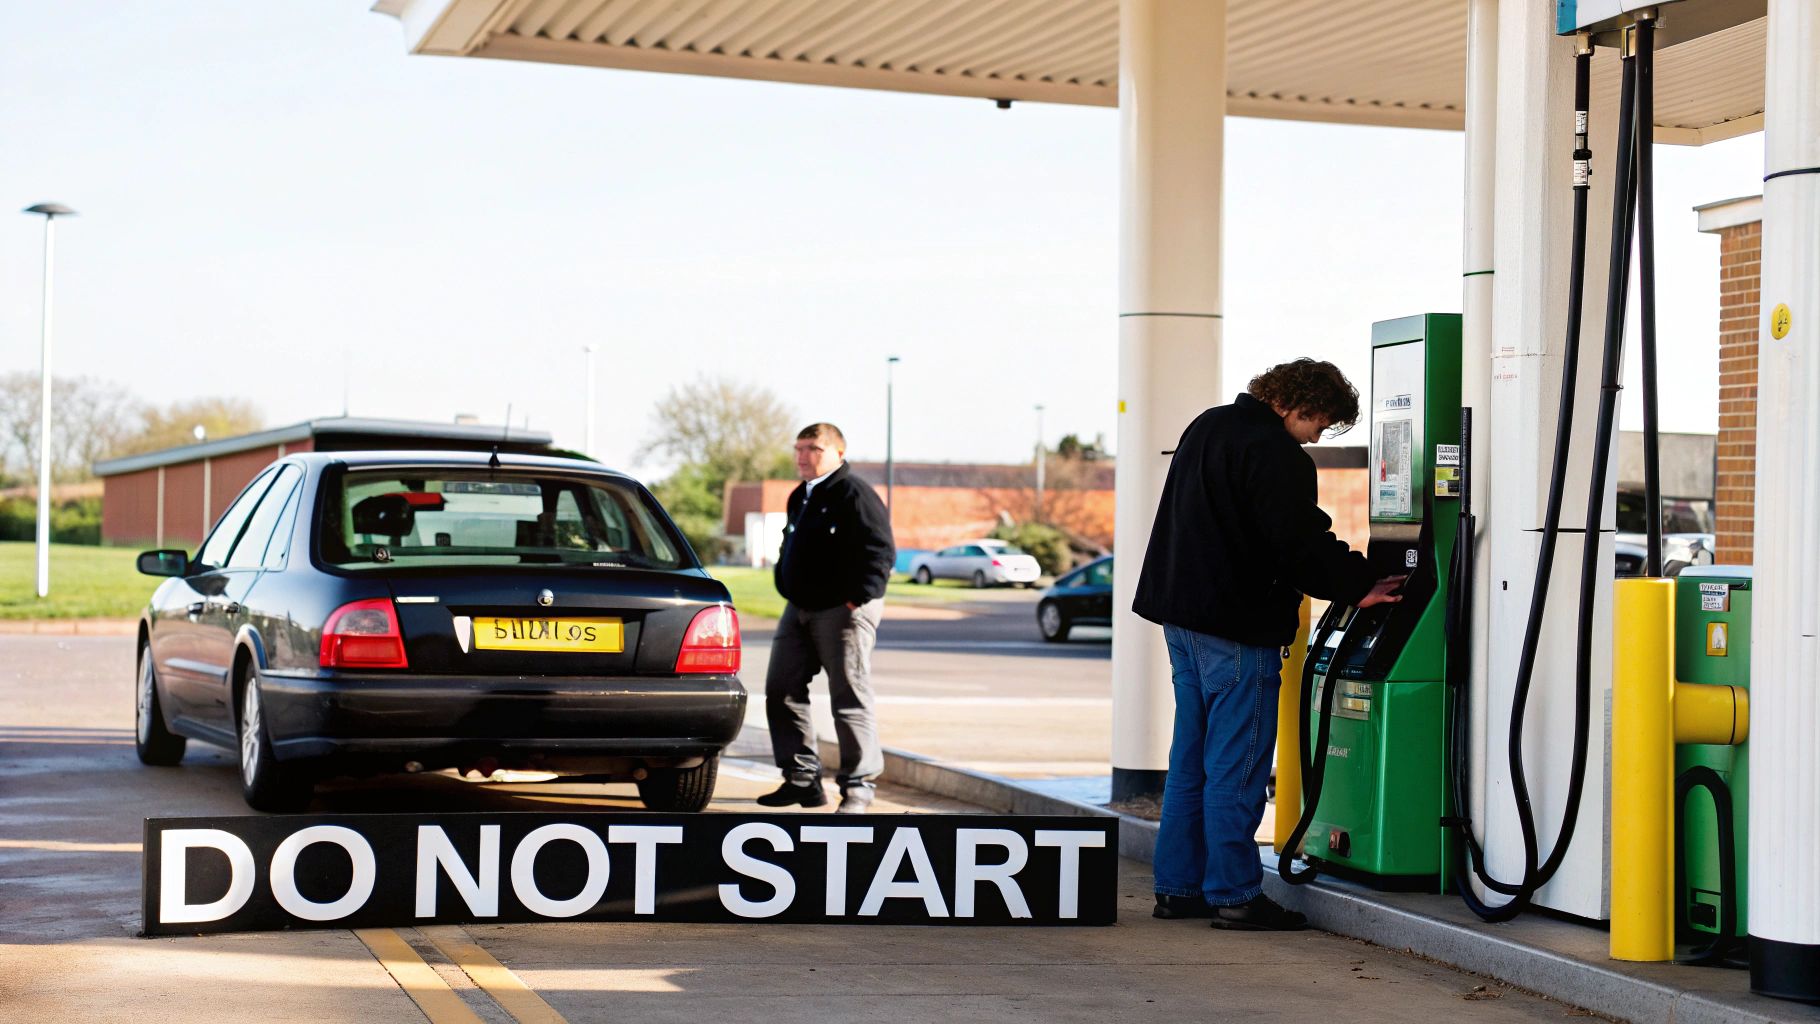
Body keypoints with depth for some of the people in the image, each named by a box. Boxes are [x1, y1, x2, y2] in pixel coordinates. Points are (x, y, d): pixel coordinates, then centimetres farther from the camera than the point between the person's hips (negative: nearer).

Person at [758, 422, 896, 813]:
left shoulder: (854, 494, -12)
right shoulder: (799, 497, 16)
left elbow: (880, 551, -17)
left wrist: (857, 598, -20)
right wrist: (787, 589, 16)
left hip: (842, 611, -9)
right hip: (800, 610, 9)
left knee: (850, 700, -5)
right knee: (782, 692, 7)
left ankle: (857, 787, 0)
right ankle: (803, 778, 15)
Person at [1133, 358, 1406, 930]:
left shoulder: (1208, 427, 16)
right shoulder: (1274, 454, -16)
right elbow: (1300, 544, -19)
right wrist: (1357, 587, -5)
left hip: (1183, 615, 10)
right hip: (1237, 626, -10)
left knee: (1191, 759, 14)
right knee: (1237, 765, -4)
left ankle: (1178, 887, 18)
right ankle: (1234, 894, 0)